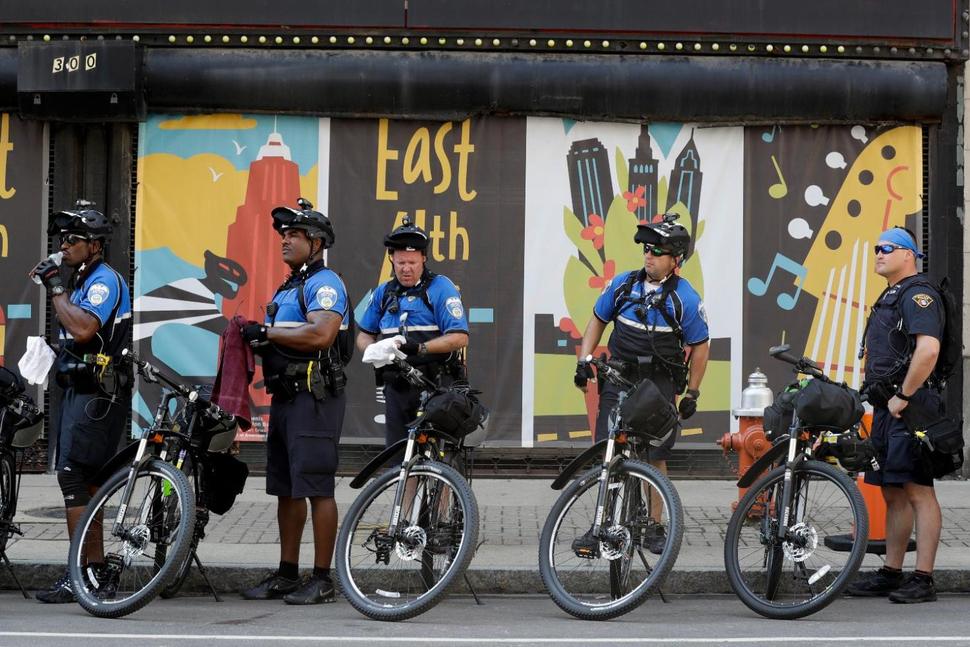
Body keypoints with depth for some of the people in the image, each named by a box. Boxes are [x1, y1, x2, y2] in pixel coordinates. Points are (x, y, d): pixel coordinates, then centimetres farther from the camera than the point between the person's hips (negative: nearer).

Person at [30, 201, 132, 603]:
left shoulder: (105, 280, -10)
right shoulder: (83, 281, 20)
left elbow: (83, 329, -26)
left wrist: (55, 288, -17)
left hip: (97, 395, -10)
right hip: (79, 390, 10)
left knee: (72, 477, -15)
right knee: (83, 481, 10)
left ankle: (82, 575, -15)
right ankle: (95, 568, 15)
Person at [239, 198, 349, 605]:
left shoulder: (325, 283, -9)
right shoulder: (287, 288, 23)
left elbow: (320, 335, -24)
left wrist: (266, 332, -16)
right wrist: (256, 336, 5)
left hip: (314, 398, -10)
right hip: (285, 396, 10)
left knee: (317, 488, -8)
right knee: (285, 489, 11)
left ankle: (322, 580, -4)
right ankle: (286, 575, 18)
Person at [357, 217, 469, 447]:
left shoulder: (441, 288, -3)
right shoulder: (383, 293, 16)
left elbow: (460, 337, -11)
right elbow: (364, 334, 23)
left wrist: (420, 348, -24)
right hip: (396, 387, 6)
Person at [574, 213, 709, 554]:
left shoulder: (685, 298, -7)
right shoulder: (623, 284, 1)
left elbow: (699, 346, 0)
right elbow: (597, 320, 13)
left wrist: (692, 393, -1)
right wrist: (583, 360, 4)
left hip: (659, 384, -2)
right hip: (618, 379, 2)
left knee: (655, 458, 2)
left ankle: (655, 526, 14)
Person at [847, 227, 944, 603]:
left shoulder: (918, 295, -11)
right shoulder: (889, 298, 22)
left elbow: (928, 349, -26)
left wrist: (903, 397, -21)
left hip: (909, 409, -10)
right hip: (887, 409, 11)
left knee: (919, 492, -9)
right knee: (893, 494, 13)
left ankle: (923, 580, -10)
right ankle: (891, 575, 20)